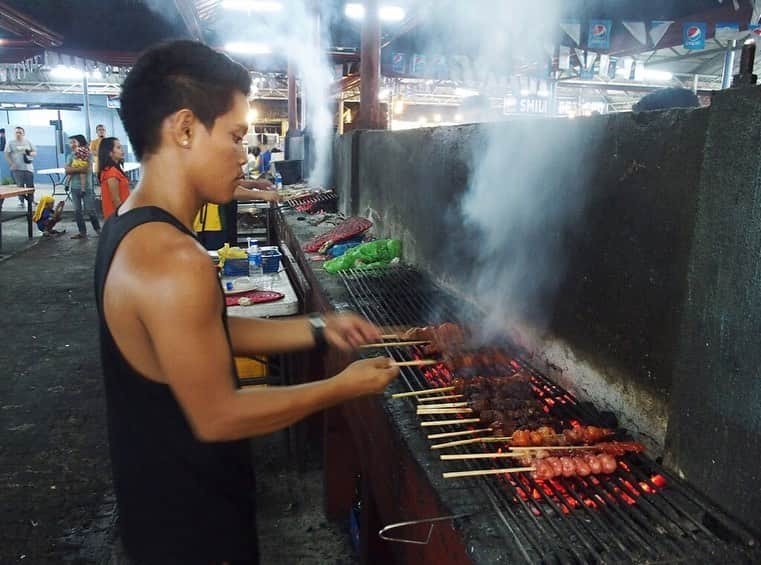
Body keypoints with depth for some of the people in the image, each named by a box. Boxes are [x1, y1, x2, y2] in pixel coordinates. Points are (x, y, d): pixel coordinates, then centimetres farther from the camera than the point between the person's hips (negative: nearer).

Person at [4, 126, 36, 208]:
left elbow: (35, 152, 10)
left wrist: (30, 153, -12)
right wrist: (11, 164, -11)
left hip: (28, 168, 2)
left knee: (30, 186, 3)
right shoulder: (10, 143, 2)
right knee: (20, 186, -2)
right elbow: (7, 155, 0)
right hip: (17, 168, -2)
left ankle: (31, 200, 16)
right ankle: (21, 202, 4)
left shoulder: (28, 142, 8)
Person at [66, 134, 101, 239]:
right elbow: (67, 170, -4)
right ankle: (82, 232, 14)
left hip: (86, 187, -5)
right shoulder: (70, 156, 10)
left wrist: (73, 169, -11)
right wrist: (80, 169, -15)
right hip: (74, 187, 5)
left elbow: (86, 169, -17)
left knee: (90, 210, -4)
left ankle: (98, 229, 11)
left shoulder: (87, 155, -3)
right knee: (77, 211, 7)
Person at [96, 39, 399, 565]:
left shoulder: (133, 226, 0)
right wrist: (343, 386, -17)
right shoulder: (173, 261, -32)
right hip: (189, 519, -8)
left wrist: (319, 330, 2)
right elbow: (218, 417, -26)